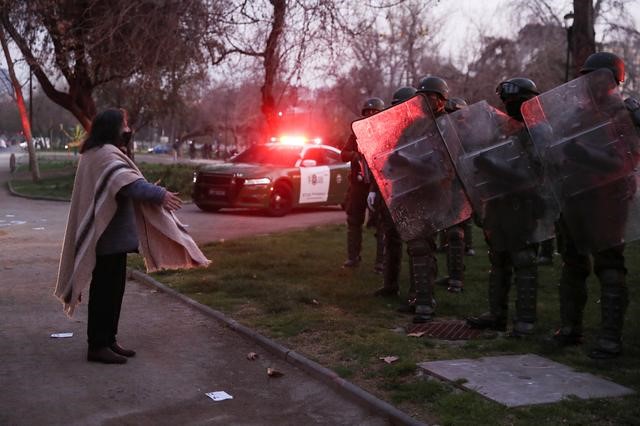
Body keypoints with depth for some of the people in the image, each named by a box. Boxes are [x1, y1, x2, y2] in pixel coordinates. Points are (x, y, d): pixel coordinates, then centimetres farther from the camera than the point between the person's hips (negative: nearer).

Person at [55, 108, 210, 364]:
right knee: (105, 290, -6)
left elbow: (125, 183, 29)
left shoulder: (103, 154, 19)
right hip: (109, 236, -11)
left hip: (112, 235, 11)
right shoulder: (105, 154, -16)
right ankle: (97, 346, 0)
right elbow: (128, 182, -32)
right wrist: (159, 194, -41)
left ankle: (108, 341, 20)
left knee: (112, 290, 13)